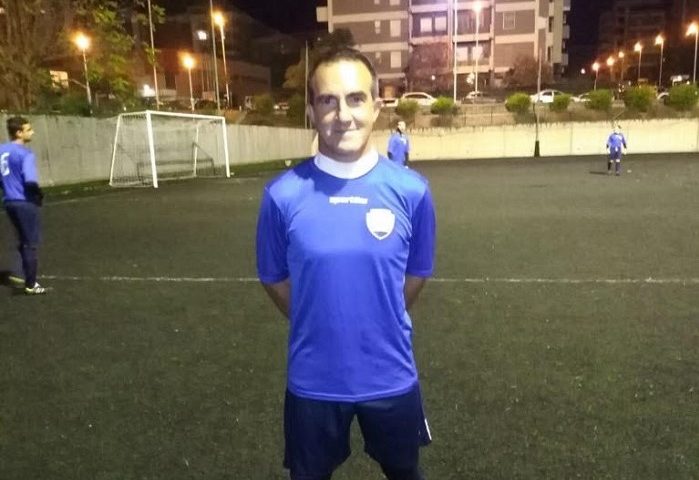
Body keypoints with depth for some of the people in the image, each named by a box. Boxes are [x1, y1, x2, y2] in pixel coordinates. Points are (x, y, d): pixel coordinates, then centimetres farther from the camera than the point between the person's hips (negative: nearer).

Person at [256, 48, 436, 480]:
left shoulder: (411, 190, -12)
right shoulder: (283, 194, -14)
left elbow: (417, 272, 4)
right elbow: (274, 278, 1)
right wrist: (319, 327, 6)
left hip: (391, 376, 1)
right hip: (313, 380, 0)